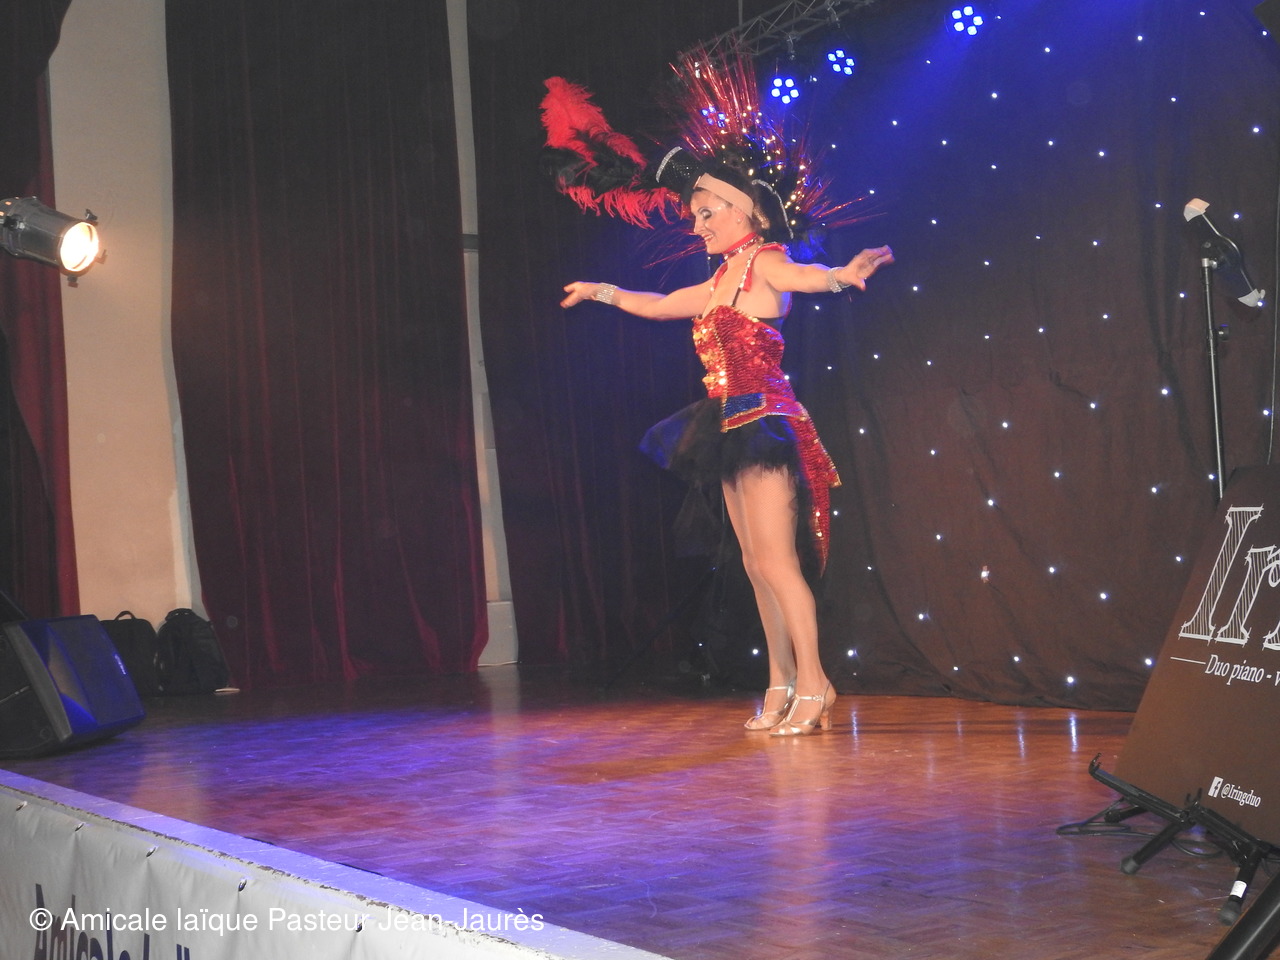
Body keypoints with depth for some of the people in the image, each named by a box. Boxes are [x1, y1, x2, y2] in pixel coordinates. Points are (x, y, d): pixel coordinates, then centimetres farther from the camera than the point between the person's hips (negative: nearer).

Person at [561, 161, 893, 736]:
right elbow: (655, 305, 36)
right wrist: (598, 291, 48)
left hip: (765, 423, -8)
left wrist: (843, 274, -50)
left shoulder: (763, 263, -4)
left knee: (775, 562, -12)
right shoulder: (719, 284, 19)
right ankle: (782, 686, 10)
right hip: (735, 429, 8)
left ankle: (812, 684, -9)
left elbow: (803, 275, -27)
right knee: (756, 565, 6)